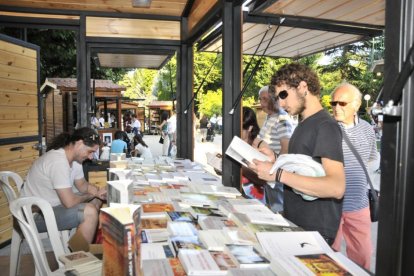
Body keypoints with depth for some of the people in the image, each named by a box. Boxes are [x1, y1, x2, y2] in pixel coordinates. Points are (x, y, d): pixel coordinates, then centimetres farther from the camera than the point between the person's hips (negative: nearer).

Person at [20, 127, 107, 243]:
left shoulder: (75, 157, 1)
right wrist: (90, 195, -11)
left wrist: (97, 191, -7)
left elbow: (82, 185, 13)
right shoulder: (58, 161, -29)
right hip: (36, 215, -10)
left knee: (96, 201, 13)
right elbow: (70, 202, -30)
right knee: (89, 211, -24)